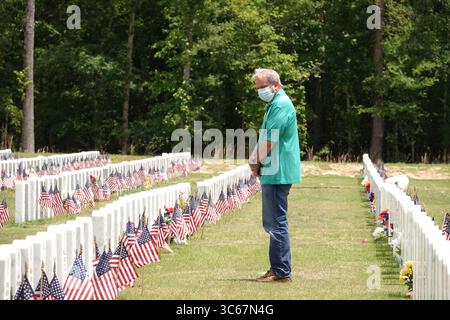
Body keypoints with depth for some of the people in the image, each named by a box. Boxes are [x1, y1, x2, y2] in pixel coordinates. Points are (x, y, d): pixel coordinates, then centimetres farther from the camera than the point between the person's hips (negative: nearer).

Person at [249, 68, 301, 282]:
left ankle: (281, 271, -6)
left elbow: (270, 141, -19)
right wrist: (255, 160, 6)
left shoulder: (281, 106, -14)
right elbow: (264, 138, 21)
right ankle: (279, 269, 20)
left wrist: (258, 162, -4)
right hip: (272, 172, 11)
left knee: (277, 223, -8)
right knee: (272, 223, 15)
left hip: (277, 173, -11)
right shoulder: (275, 105, 19)